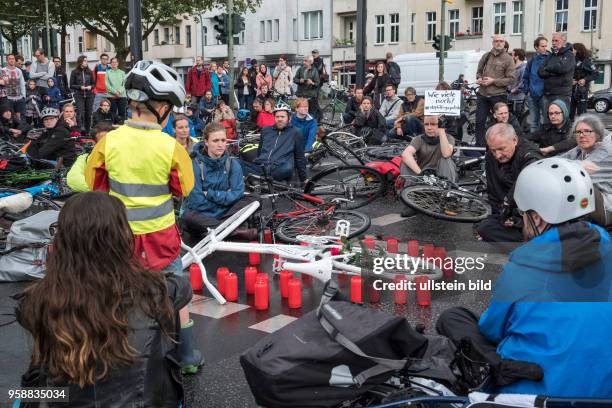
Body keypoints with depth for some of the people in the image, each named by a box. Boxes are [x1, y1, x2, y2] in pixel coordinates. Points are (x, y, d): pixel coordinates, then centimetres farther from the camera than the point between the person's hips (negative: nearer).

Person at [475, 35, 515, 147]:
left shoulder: (508, 59, -2)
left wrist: (493, 81, -15)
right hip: (482, 94, 4)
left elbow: (510, 78, -7)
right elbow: (479, 71, 22)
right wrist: (479, 78, -1)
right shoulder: (486, 56, 11)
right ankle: (479, 146, 15)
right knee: (479, 121, 6)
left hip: (498, 95, -4)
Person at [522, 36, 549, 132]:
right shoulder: (532, 60, 8)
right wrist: (527, 90, 7)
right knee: (533, 121, 12)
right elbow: (525, 77, 15)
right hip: (532, 96, 4)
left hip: (545, 95, -4)